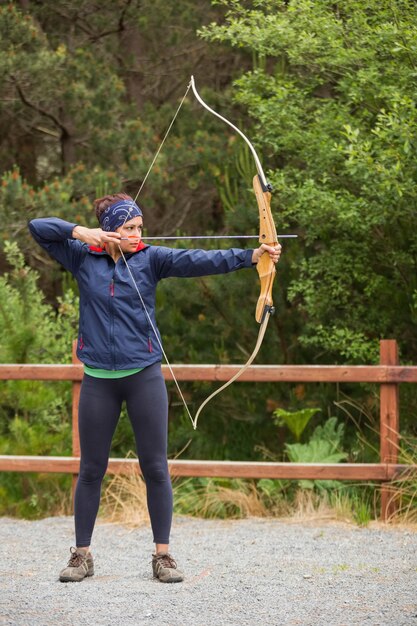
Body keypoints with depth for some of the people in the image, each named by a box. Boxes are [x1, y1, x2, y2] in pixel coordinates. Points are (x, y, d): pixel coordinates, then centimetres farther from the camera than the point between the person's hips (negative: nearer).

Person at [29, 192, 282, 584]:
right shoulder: (83, 258, 2)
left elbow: (198, 261, -13)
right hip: (98, 379, 0)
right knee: (91, 469, 7)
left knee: (155, 467, 0)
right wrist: (79, 232, -11)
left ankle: (162, 555, 8)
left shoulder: (150, 259, -1)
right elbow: (38, 227, 3)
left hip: (144, 375, 0)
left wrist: (250, 256, -25)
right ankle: (81, 555, 16)